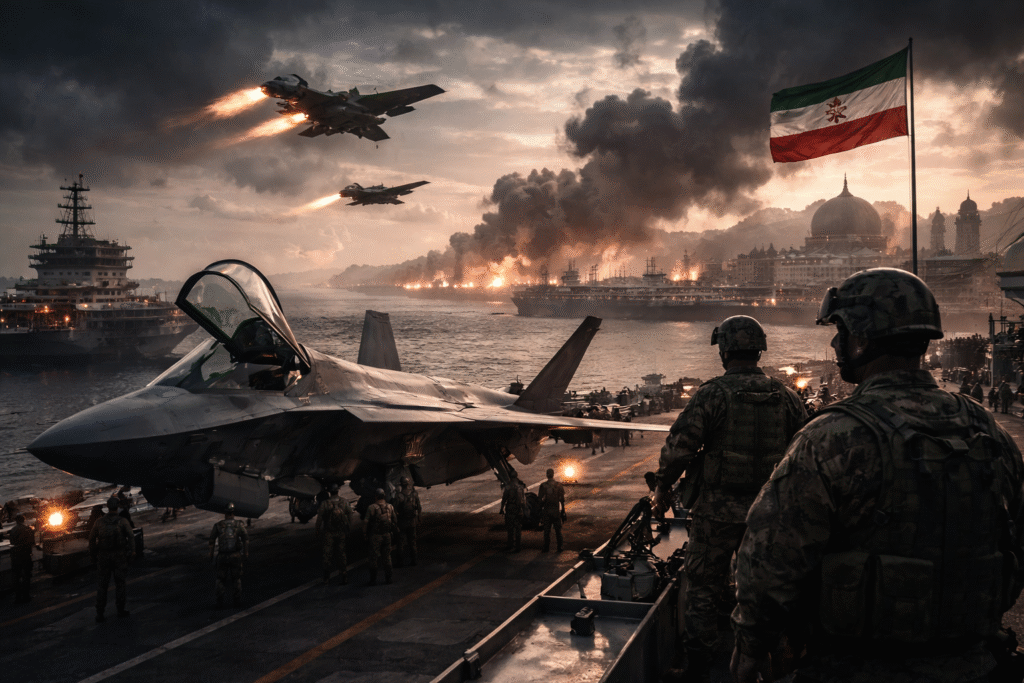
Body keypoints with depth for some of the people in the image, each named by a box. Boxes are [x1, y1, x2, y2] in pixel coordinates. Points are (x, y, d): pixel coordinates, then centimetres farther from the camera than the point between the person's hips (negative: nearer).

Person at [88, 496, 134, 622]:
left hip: (103, 556, 1)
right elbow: (131, 537, -11)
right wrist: (131, 553, -3)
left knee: (101, 584, 6)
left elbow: (92, 538, 2)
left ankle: (99, 613, 3)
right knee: (120, 582, 11)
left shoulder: (99, 521, -3)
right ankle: (120, 609, 17)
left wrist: (93, 554, 14)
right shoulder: (123, 521, -8)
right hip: (119, 556, -1)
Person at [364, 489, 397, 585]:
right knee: (387, 557, 13)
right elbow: (395, 521, 10)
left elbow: (367, 522, -12)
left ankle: (373, 580, 5)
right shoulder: (390, 507, 5)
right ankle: (388, 578, 15)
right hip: (387, 535, 4)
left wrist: (366, 535, -1)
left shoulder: (372, 507, -11)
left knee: (374, 558, 2)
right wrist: (393, 532, 19)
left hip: (375, 536, -4)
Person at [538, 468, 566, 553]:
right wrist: (563, 511, 7)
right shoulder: (559, 485, -3)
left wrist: (540, 511, 5)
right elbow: (562, 500, 0)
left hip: (546, 511, -1)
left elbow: (540, 499, -4)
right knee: (558, 530, 9)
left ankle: (546, 547, 10)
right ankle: (559, 547, 11)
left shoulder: (543, 486, -7)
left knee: (546, 530, 7)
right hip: (556, 510, 1)